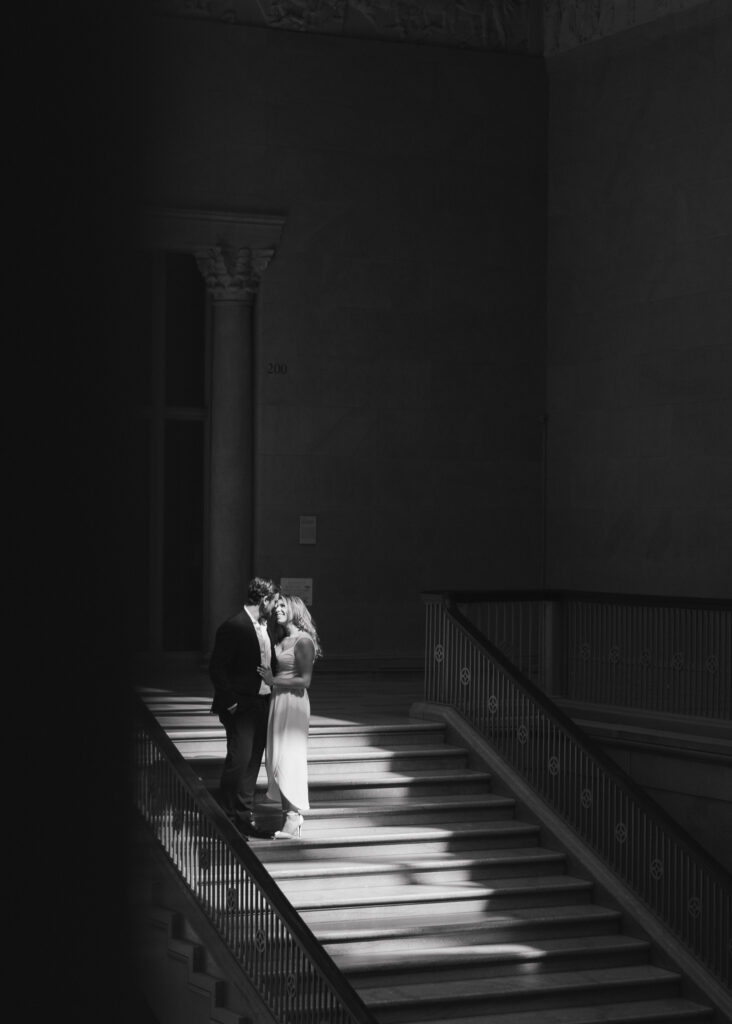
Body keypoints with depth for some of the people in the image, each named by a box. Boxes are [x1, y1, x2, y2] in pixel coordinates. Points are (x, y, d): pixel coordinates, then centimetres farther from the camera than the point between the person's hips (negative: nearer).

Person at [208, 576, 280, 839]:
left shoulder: (264, 627, 11)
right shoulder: (233, 627, -13)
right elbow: (216, 668, -15)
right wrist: (230, 703, -16)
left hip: (262, 703, 8)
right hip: (241, 706, -8)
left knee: (252, 762, 11)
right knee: (239, 760, -9)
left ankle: (245, 818, 16)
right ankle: (227, 820, 0)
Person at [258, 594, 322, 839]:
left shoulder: (303, 641, -13)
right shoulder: (282, 640, 14)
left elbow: (305, 680, -18)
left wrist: (273, 680, -16)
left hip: (293, 702, -9)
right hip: (278, 701, 9)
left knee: (290, 759, -7)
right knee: (277, 759, 9)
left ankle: (294, 820, -4)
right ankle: (288, 814, 15)